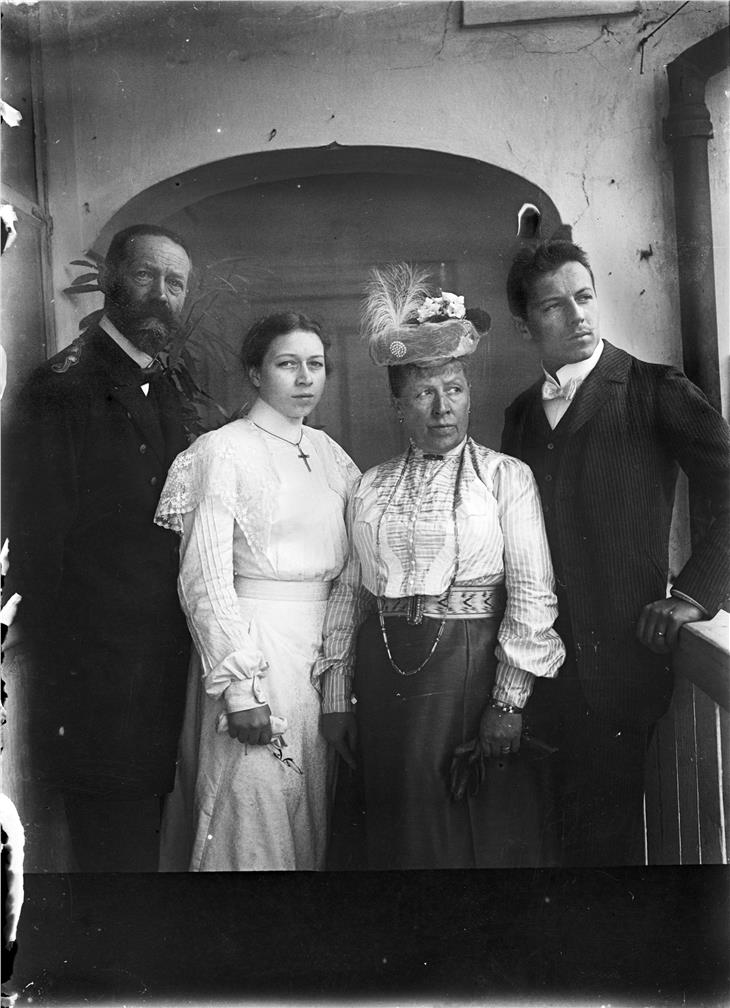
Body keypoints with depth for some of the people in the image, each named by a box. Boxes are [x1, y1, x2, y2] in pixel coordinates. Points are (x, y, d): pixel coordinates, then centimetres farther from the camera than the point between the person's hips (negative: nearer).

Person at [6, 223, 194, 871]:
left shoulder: (164, 391, 14)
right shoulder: (66, 384, -12)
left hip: (161, 661, 8)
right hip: (96, 665, -8)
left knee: (145, 831, 19)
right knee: (114, 846, 4)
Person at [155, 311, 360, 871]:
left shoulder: (329, 452, 10)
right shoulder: (223, 450, -8)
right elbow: (204, 579, -13)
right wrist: (238, 686, -17)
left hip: (327, 645, 6)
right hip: (254, 642, -6)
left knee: (313, 811, 14)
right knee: (253, 811, 0)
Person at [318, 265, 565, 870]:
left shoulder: (507, 477, -1)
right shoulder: (371, 488, 9)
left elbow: (531, 595, -7)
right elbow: (349, 594, 9)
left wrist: (508, 702, -13)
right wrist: (336, 697, 7)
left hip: (472, 670, -3)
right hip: (384, 674, 3)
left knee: (489, 833, 4)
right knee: (401, 829, 13)